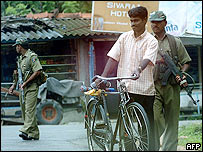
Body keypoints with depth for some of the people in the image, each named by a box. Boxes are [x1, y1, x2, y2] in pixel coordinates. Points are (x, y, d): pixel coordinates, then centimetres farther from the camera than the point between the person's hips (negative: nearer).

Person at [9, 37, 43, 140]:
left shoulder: (32, 56, -8)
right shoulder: (20, 59, 20)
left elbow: (38, 71, -16)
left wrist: (25, 83, -17)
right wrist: (14, 85, 16)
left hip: (31, 87, -9)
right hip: (23, 89, 9)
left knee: (29, 110, -16)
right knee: (24, 111, 6)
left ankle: (26, 131, -27)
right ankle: (34, 133, 8)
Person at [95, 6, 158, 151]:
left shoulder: (151, 41, 0)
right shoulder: (124, 37, 11)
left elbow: (147, 59, -18)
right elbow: (113, 58, 6)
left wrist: (138, 69, -39)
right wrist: (103, 77, -5)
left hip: (144, 89, -3)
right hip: (125, 87, 3)